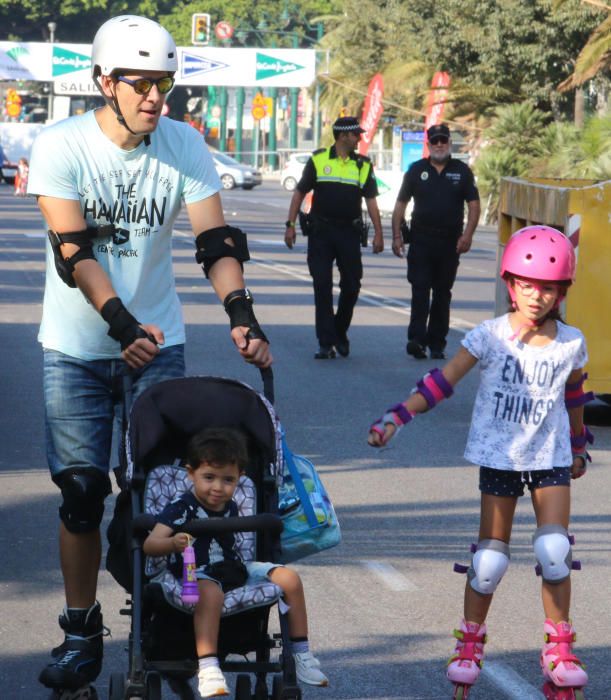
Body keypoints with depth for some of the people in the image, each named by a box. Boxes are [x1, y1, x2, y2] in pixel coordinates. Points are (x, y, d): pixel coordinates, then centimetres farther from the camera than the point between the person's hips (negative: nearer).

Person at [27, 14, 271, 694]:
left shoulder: (185, 146, -5)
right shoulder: (61, 145, -13)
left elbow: (216, 242, -9)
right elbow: (74, 251, -20)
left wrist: (241, 315, -25)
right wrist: (124, 325, -31)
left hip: (158, 341, 2)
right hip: (76, 349, -2)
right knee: (82, 492, -1)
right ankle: (81, 632, 11)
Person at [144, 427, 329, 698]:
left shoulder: (230, 506, 8)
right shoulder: (181, 508, -12)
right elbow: (150, 544, -24)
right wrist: (173, 544, -43)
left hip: (232, 569, 7)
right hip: (196, 574, -7)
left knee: (289, 578, -6)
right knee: (209, 592, -42)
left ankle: (301, 654, 5)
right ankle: (207, 668, -44)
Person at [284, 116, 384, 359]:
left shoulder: (363, 165, 7)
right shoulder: (318, 160, 2)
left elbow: (371, 200, 6)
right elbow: (299, 193, 5)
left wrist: (378, 234, -1)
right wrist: (290, 225, -2)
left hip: (349, 232, 2)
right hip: (320, 231, -2)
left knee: (351, 286, 2)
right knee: (322, 287, -3)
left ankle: (340, 333, 24)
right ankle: (326, 343, -1)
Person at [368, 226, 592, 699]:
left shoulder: (570, 344, -3)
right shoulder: (491, 336, -10)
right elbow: (444, 382, -10)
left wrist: (578, 447, 25)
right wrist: (397, 417, -19)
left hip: (550, 460, 1)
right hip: (499, 457, -1)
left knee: (555, 551, -14)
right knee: (490, 561, 0)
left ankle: (559, 650, 2)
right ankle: (469, 646, 20)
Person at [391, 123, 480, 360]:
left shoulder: (461, 171, 6)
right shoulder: (417, 170, 7)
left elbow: (474, 205, 4)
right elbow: (401, 204, 8)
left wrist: (467, 235, -9)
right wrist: (397, 236, 0)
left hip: (450, 242, 1)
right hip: (421, 240, -1)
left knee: (442, 292, 7)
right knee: (420, 289, -11)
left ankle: (437, 343, 12)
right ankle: (417, 339, -18)